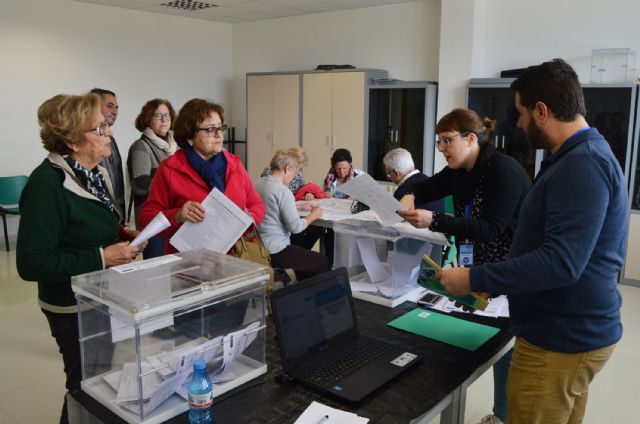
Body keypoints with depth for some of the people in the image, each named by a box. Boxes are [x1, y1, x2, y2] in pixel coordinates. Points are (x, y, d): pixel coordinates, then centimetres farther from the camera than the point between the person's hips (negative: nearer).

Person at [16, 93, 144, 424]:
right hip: (74, 309, -8)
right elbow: (31, 264, -25)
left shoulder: (94, 172, 4)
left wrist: (122, 236, 0)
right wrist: (102, 257, -26)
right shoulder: (47, 185, -23)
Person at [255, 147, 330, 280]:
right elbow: (295, 227, -19)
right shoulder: (283, 191, -21)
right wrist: (313, 215, -3)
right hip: (275, 252, -9)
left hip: (259, 247, 9)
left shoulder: (260, 183, 5)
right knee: (322, 262, 5)